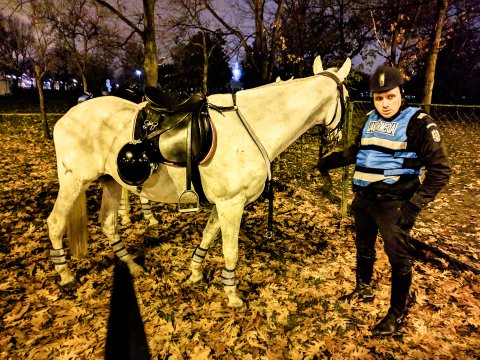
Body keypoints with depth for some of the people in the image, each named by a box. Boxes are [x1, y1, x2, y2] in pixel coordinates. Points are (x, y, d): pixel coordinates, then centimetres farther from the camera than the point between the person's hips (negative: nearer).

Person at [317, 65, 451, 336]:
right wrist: (331, 161, 15)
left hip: (393, 204, -6)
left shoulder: (419, 123, -12)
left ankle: (397, 314, 26)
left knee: (398, 258, 6)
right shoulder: (371, 119, 6)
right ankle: (364, 290, 46)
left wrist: (415, 205, -20)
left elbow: (440, 170, -13)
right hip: (363, 199, 7)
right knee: (364, 248, 22)